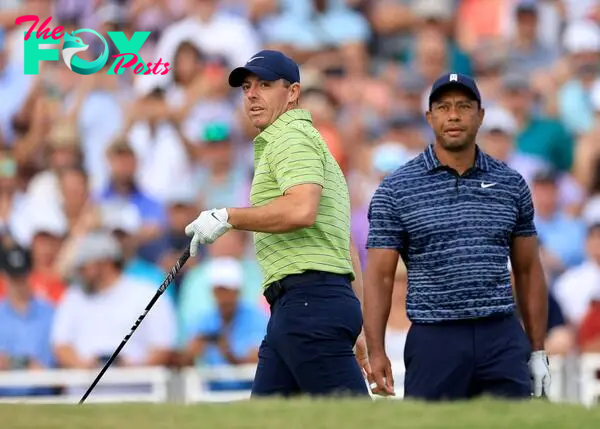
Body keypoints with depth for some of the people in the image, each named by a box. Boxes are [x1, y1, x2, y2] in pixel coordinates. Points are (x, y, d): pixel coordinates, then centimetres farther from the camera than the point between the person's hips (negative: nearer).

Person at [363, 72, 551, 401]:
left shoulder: (511, 185, 10)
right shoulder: (396, 189, 2)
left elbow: (528, 271, 15)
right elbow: (379, 276, -1)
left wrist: (538, 351, 11)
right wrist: (375, 352, -11)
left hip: (502, 339, 2)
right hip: (434, 338, -2)